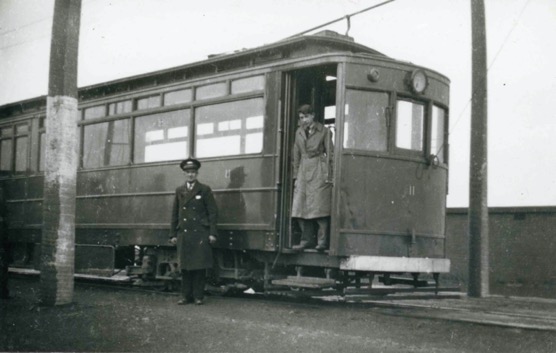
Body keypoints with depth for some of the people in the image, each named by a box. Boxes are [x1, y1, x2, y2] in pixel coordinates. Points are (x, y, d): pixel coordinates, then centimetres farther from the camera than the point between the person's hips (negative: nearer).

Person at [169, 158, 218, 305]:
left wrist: (212, 233, -7)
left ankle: (198, 296, 6)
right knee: (185, 267, 5)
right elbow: (175, 214, 14)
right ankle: (186, 296, 13)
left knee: (199, 266, -2)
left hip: (200, 234, -3)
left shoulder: (205, 190, 2)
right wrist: (173, 234, 10)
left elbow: (213, 212, -1)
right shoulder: (179, 191, 13)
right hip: (183, 234, 3)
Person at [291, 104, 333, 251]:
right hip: (304, 171, 5)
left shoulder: (323, 131, 1)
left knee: (319, 205, -10)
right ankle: (307, 239, 6)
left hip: (319, 171, -5)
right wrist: (296, 176, 13)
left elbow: (330, 153, 0)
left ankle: (322, 241, -6)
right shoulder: (299, 132, 15)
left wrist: (328, 174, -7)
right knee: (301, 206, 0)